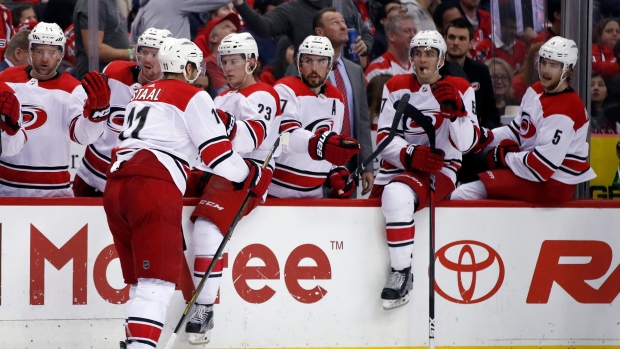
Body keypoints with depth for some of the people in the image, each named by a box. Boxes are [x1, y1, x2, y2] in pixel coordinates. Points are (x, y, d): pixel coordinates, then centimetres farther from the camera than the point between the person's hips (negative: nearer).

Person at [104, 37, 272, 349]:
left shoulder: (142, 93, 26)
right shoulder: (192, 96, 4)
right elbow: (217, 152, 1)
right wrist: (251, 177, 15)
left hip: (116, 185, 8)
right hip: (153, 188, -8)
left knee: (140, 279, 15)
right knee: (157, 279, -13)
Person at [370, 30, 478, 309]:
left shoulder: (459, 89, 0)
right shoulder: (396, 88, 8)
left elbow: (466, 143, -9)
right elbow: (383, 137, 0)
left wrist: (454, 108, -25)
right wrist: (410, 155, -19)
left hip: (440, 171, -6)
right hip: (397, 168, 6)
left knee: (397, 194, -35)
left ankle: (402, 273, -28)